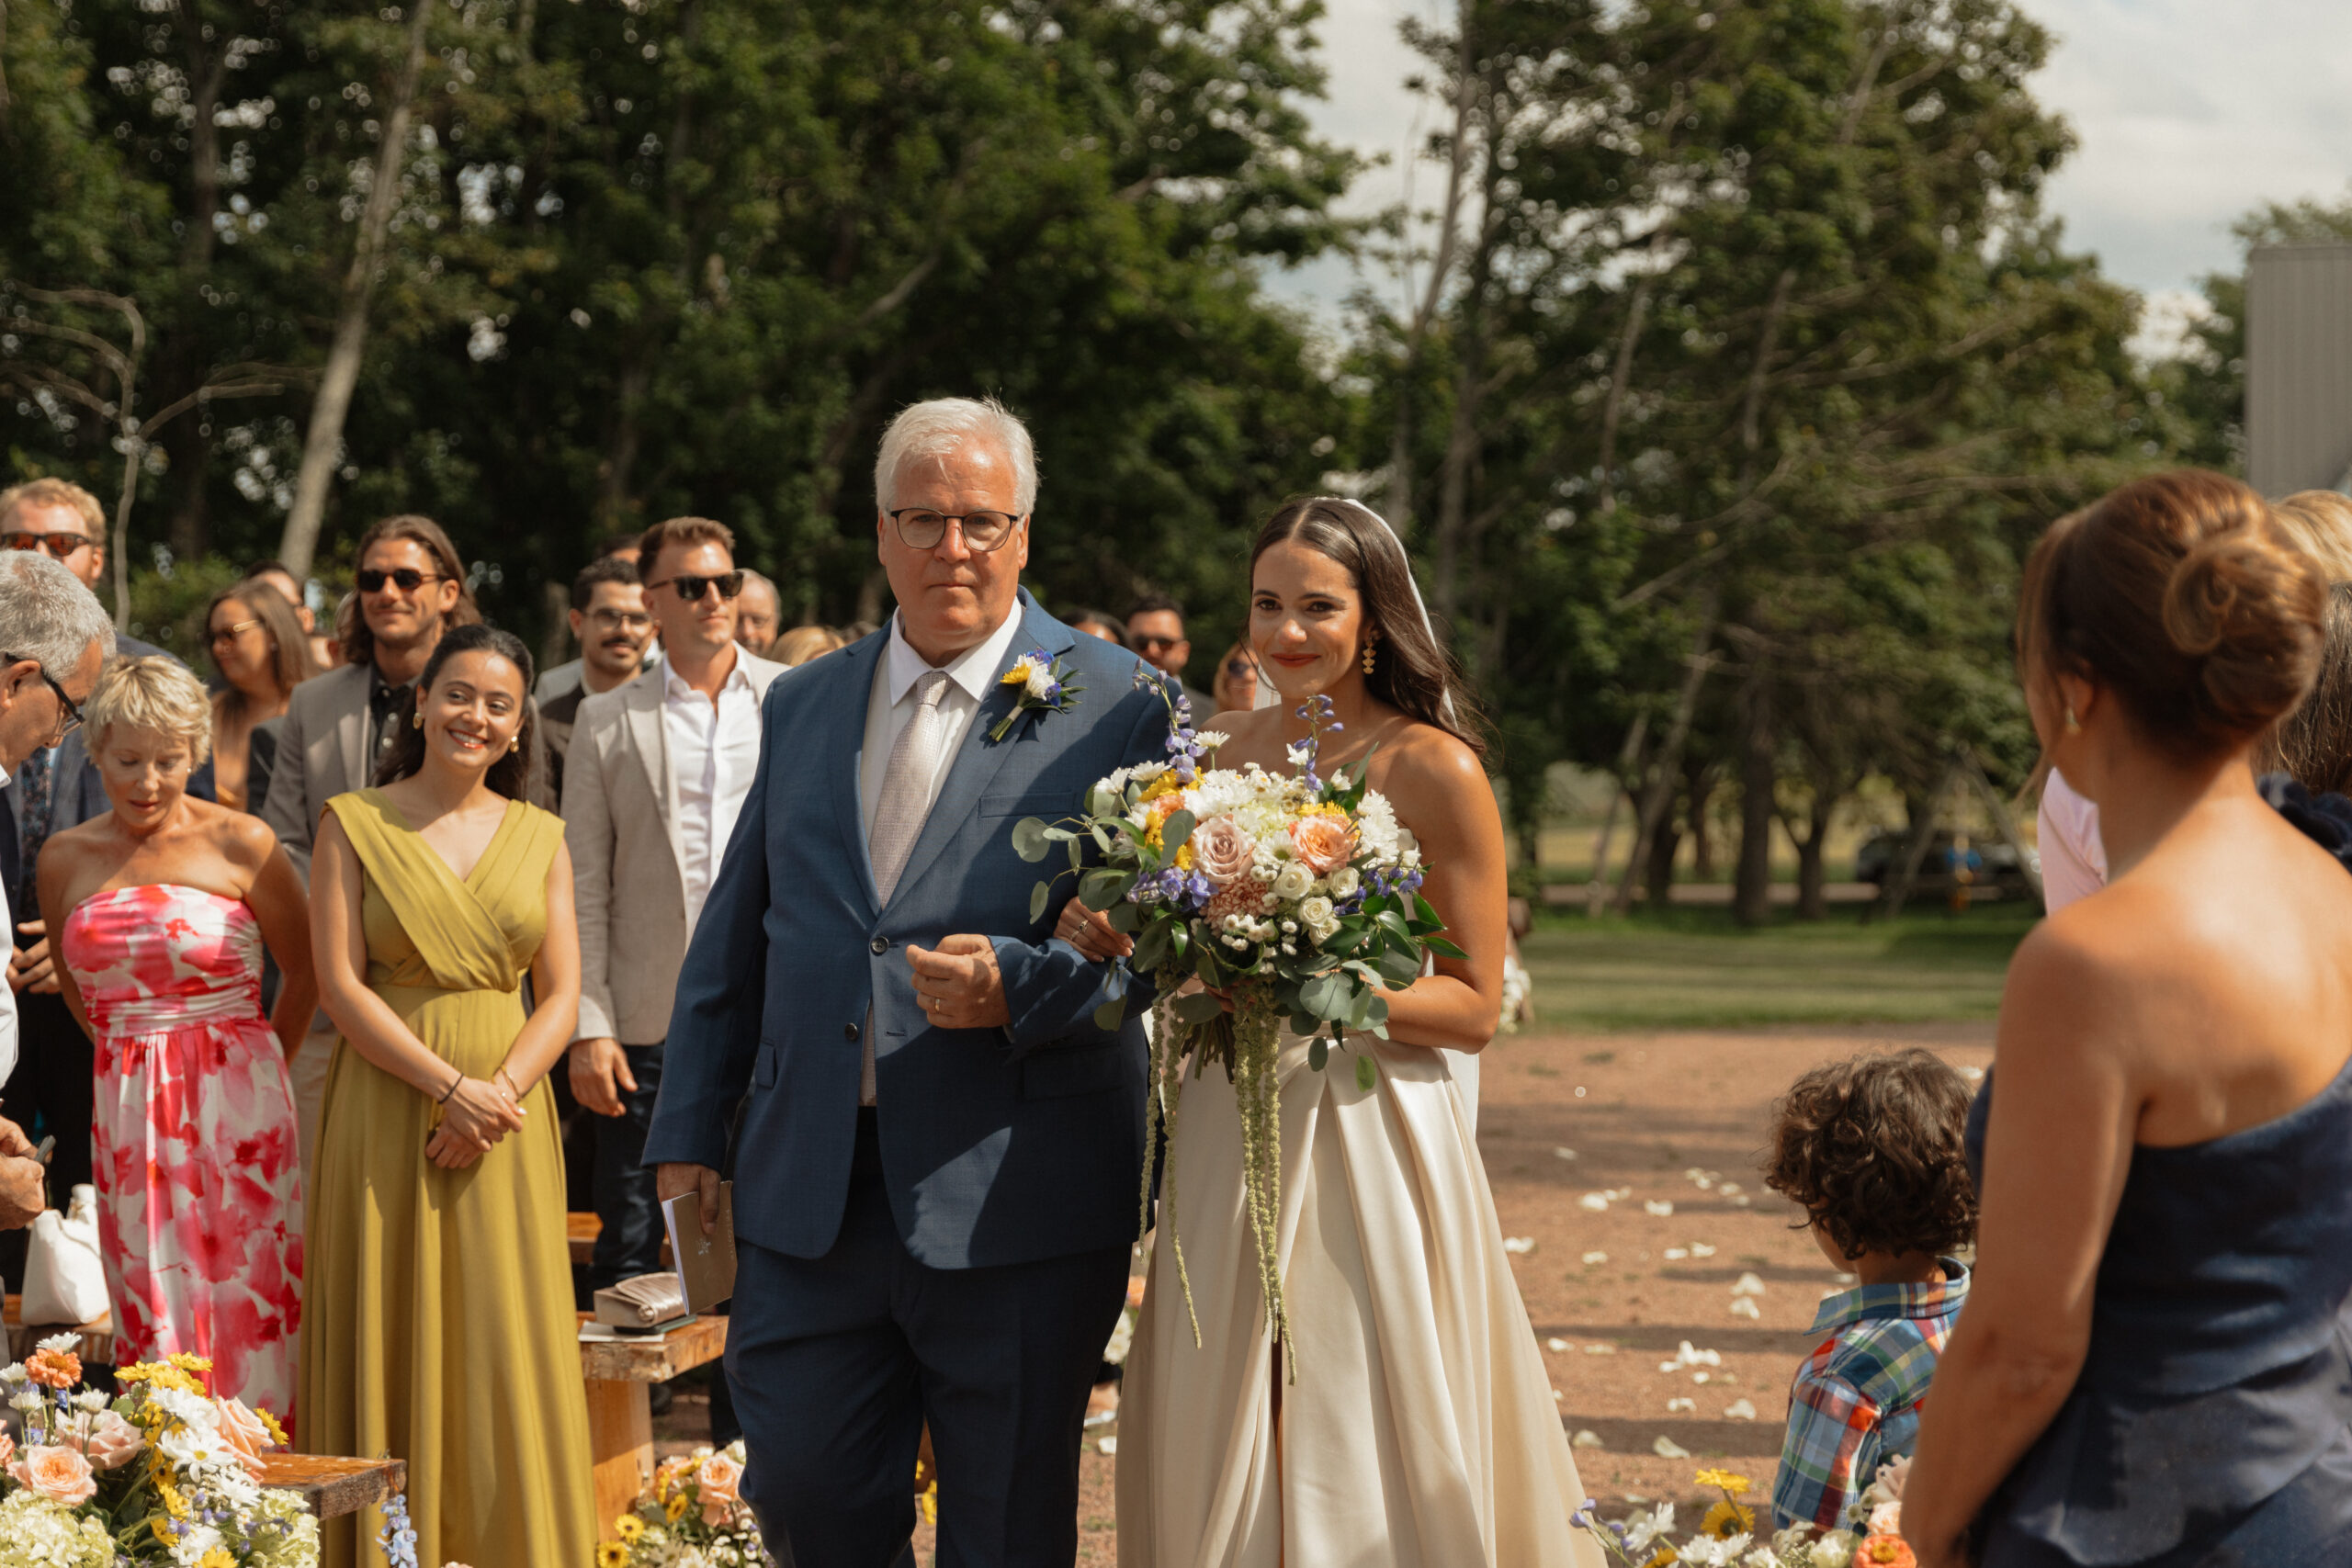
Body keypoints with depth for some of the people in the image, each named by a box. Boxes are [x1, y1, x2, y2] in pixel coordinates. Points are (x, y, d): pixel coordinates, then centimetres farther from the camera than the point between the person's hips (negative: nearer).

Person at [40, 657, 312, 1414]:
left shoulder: (241, 844, -3)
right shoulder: (65, 859, 7)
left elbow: (307, 969, 8)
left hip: (236, 1105, -3)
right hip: (127, 1116, 3)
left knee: (244, 1301, -3)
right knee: (151, 1312, -1)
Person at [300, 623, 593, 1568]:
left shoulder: (539, 836, 10)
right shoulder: (354, 824, 1)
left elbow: (562, 994, 5)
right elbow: (339, 984, -6)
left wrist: (498, 1094, -12)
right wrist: (449, 1085, -15)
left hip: (508, 1120, 2)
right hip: (386, 1119, -2)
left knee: (508, 1349, 1)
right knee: (391, 1344, 0)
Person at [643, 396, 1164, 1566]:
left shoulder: (1115, 708, -1)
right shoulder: (802, 707, 14)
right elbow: (734, 935, 19)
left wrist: (1017, 984, -22)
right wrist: (690, 1128, 14)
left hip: (1014, 1202, -4)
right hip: (810, 1196, 4)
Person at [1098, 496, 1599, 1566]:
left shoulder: (1433, 772, -8)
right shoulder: (1224, 750, 8)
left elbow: (1475, 1007, -7)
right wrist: (1130, 942, -3)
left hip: (1368, 1146, -5)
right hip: (1224, 1145, 5)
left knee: (1358, 1469, -1)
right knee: (1215, 1470, 9)